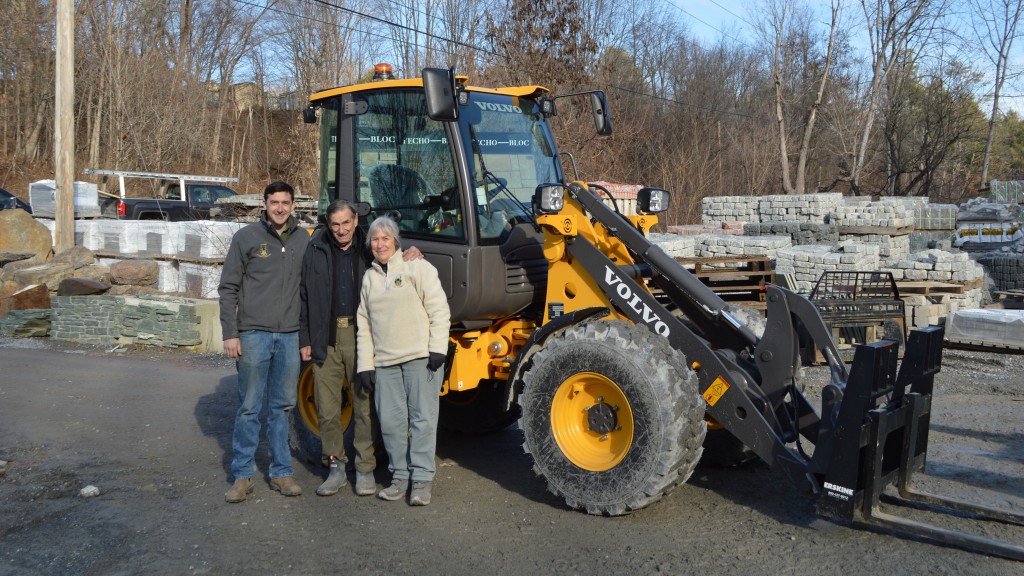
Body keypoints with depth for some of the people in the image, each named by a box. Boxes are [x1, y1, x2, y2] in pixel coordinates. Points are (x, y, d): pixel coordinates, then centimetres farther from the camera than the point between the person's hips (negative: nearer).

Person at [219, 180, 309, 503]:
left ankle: (281, 472, 18)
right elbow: (228, 289, 0)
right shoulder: (247, 238, 0)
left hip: (290, 337, 3)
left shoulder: (304, 240, 8)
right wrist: (230, 334, -6)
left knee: (283, 407, 9)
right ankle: (242, 475, 12)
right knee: (249, 408, 2)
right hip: (253, 335, -3)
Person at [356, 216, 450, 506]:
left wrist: (437, 349, -12)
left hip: (420, 357, -5)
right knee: (390, 421, 6)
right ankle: (400, 475, 18)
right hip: (385, 361, 5)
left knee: (422, 418, -3)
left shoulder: (417, 267, 0)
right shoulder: (369, 277, 17)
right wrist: (365, 364, 10)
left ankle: (422, 478, 3)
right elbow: (364, 324, 17)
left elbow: (439, 310, -5)